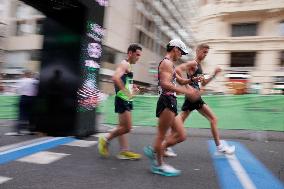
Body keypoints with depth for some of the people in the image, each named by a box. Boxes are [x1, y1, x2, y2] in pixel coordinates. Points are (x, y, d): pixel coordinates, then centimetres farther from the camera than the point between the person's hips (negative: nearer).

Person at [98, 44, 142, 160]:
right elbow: (115, 78, -29)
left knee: (123, 126, 11)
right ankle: (105, 140, 10)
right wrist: (127, 92, -28)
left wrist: (132, 87, 14)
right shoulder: (125, 64, -11)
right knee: (127, 128, -6)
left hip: (127, 100, 10)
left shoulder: (128, 66, 19)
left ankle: (124, 151, 17)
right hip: (122, 99, -10)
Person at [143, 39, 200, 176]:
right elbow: (165, 84, -24)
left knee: (181, 136, 12)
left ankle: (154, 151, 20)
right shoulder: (167, 63, -9)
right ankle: (159, 165, 16)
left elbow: (180, 81, 35)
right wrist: (186, 91, -28)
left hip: (171, 103, 10)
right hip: (167, 102, -10)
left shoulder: (170, 65, 24)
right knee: (162, 135, 2)